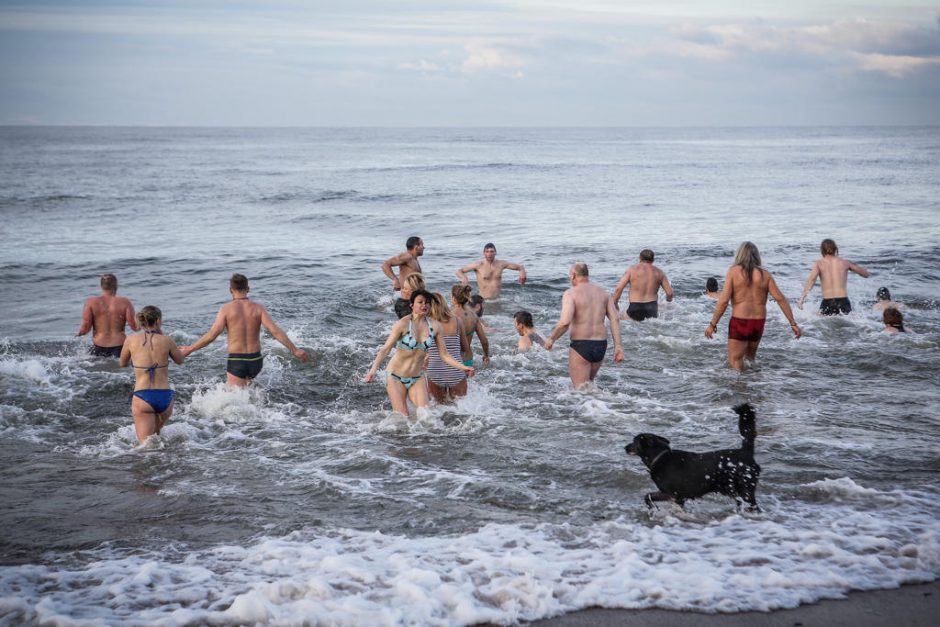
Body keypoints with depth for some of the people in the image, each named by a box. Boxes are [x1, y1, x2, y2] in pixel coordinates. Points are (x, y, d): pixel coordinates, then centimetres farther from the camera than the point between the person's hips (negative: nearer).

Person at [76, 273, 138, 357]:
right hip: (119, 348, 0)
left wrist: (79, 333, 19)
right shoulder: (124, 302, 1)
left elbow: (86, 327, -3)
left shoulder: (91, 302, 1)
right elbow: (134, 327, -3)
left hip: (99, 348, 0)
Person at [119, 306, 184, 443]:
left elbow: (122, 364, 17)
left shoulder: (131, 340, 0)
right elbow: (180, 361, 17)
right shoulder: (166, 341, -2)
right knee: (156, 431, 31)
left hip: (142, 397, -1)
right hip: (165, 396, 1)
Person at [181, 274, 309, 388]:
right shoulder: (258, 308, -2)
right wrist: (295, 350, -7)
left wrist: (189, 349, -3)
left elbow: (212, 335, -14)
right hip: (255, 361, 4)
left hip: (236, 361, -3)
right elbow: (274, 330, -11)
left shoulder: (226, 309, -7)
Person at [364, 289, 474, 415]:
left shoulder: (434, 327, -2)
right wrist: (373, 370, -32)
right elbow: (385, 349, -19)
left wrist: (462, 367, -9)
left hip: (418, 378, 4)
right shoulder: (403, 324, -14)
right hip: (396, 377, -4)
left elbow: (444, 355, 3)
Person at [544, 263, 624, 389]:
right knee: (588, 382, 26)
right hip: (601, 345, 6)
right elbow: (615, 319, 3)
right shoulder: (602, 292, 10)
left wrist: (551, 339, -6)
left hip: (580, 345, -6)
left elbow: (565, 322, -21)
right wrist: (618, 346, 2)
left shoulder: (571, 293, -9)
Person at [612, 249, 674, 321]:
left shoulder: (632, 269, 2)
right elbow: (669, 293, 8)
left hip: (635, 308, -2)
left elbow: (618, 288, -4)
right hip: (652, 308, 2)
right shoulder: (659, 272, 9)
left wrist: (615, 303, 10)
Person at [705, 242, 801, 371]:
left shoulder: (734, 271, -5)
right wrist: (793, 324, 3)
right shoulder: (764, 274, 2)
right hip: (759, 322, 4)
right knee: (750, 356, 25)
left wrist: (712, 324, -6)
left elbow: (723, 300, -11)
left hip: (739, 321, -4)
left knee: (735, 361, 0)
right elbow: (780, 299, -1)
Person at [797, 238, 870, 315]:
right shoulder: (845, 262, 12)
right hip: (843, 302, 2)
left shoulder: (819, 263, 6)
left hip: (827, 303, -1)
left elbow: (812, 279, -12)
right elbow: (866, 274, 22)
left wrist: (802, 298, -20)